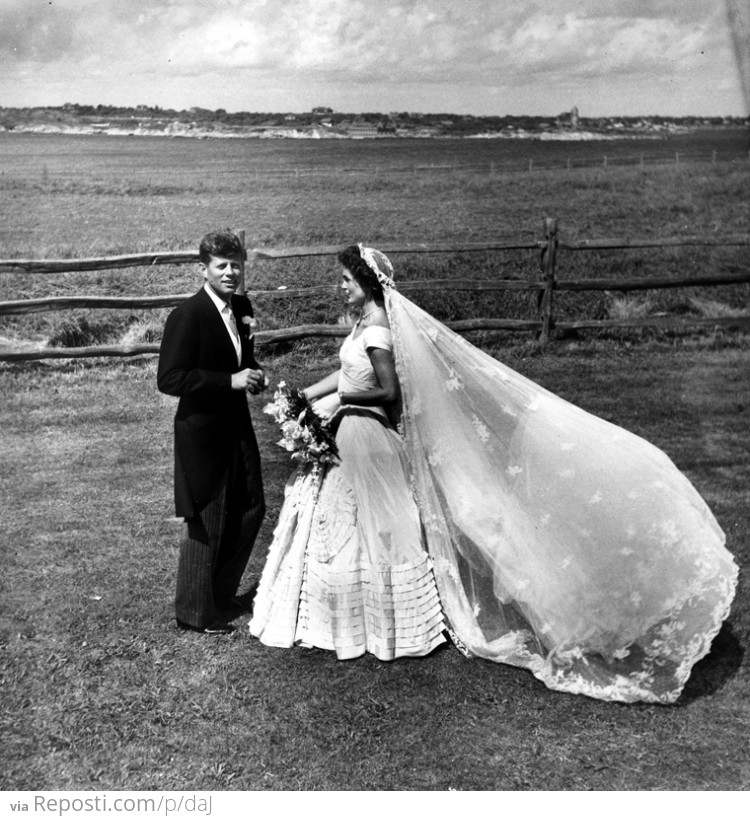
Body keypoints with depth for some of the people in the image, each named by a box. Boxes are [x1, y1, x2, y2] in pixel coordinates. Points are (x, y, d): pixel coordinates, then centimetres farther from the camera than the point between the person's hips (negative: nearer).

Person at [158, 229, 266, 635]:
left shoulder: (242, 307, 6)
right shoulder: (187, 316, -18)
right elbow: (169, 379, -22)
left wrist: (254, 374, -4)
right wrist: (231, 381, -25)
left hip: (236, 426, 8)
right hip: (202, 431, -8)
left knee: (251, 509, 16)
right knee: (206, 524, 3)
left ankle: (221, 592, 36)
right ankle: (195, 613, 22)